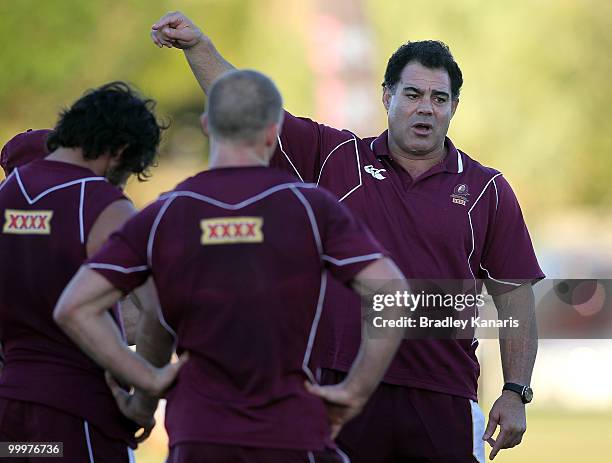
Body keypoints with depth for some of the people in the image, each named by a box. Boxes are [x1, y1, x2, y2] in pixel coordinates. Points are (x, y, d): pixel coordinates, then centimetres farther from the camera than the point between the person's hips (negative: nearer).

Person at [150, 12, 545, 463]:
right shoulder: (338, 159, 9)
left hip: (443, 401, 0)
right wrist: (198, 46, -8)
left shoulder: (487, 190, 8)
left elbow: (514, 294, 8)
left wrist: (516, 393, 0)